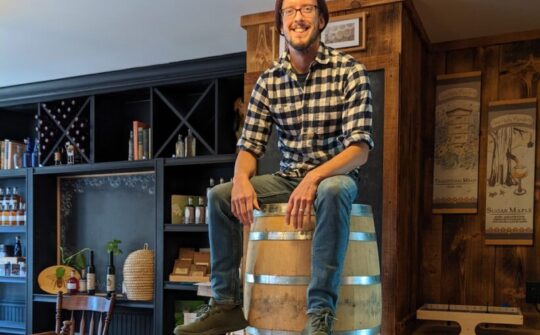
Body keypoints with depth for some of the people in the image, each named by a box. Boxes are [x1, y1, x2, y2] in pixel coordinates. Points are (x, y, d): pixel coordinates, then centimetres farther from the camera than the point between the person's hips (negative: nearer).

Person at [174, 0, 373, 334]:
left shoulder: (350, 71, -10)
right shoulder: (268, 81, 1)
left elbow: (360, 148, -18)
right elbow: (250, 146, 1)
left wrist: (314, 178, -34)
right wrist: (242, 178, -22)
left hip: (336, 175, -4)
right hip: (287, 178, 4)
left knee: (332, 192, -38)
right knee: (220, 195, -14)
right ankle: (227, 303, -5)